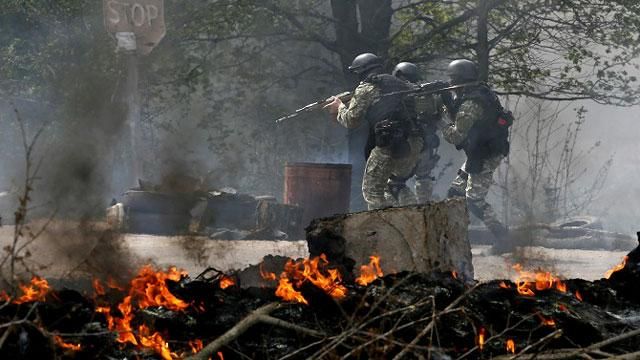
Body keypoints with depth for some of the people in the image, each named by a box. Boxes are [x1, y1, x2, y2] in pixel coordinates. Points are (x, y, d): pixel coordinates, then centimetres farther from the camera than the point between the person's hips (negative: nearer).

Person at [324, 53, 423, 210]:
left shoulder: (365, 89, 2)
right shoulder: (401, 85, 21)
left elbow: (351, 121, 0)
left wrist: (339, 107, 22)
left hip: (388, 144, -6)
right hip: (414, 143, 6)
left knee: (372, 190, 2)